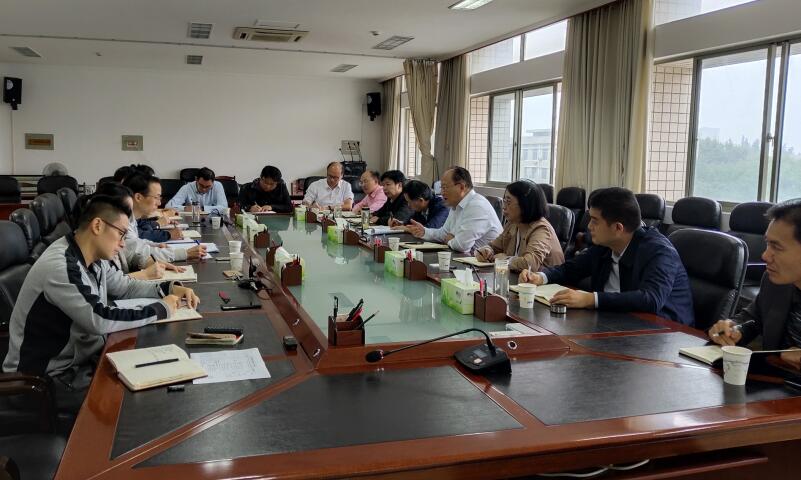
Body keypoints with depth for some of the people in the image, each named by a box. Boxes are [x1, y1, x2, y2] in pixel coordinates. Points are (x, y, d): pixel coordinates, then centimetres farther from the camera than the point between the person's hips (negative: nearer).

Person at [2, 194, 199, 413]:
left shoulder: (93, 259, 1)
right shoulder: (60, 266, -27)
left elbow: (125, 286, 17)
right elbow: (100, 321, -33)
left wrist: (170, 288, 0)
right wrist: (161, 309, -21)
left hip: (78, 358, 9)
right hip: (46, 378, -8)